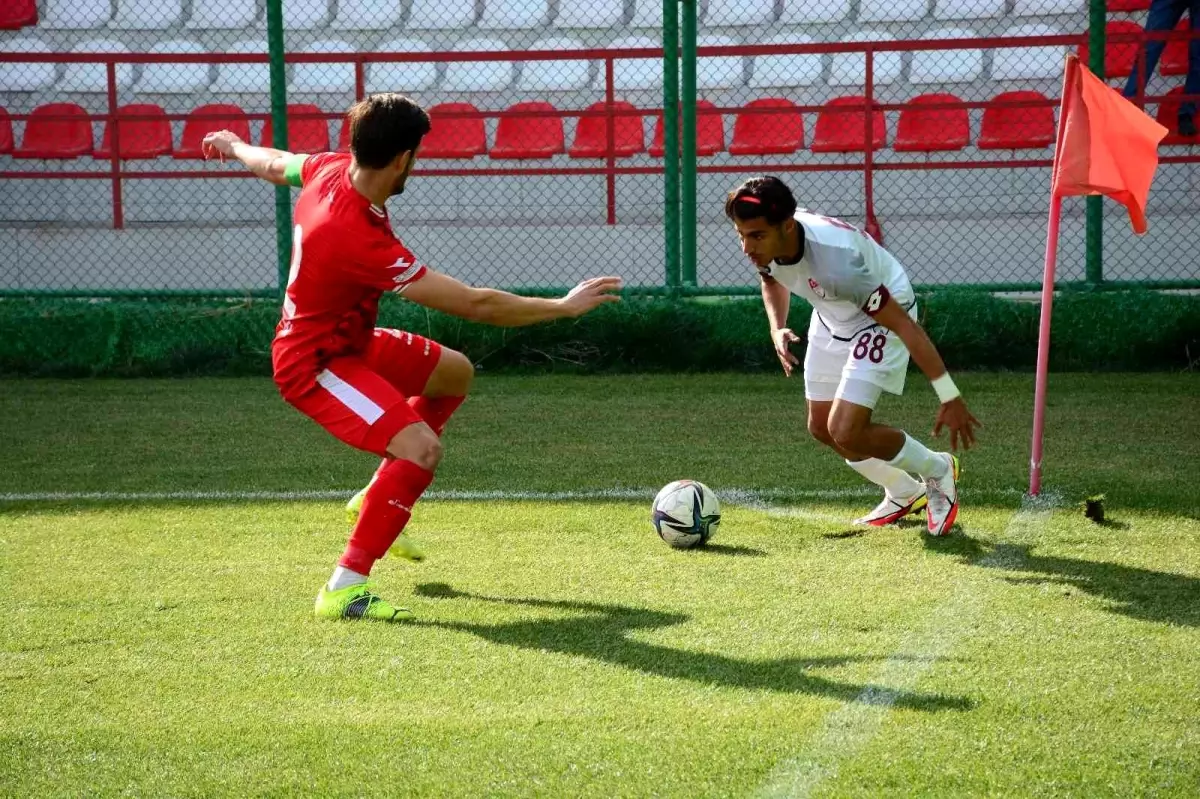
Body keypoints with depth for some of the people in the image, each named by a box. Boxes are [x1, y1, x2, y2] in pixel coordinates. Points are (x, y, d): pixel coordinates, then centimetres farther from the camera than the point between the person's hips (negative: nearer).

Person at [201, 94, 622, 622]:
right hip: (314, 365, -10)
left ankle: (378, 499, 32)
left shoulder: (331, 169, -12)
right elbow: (474, 305, -33)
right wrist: (564, 306, -23)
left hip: (348, 339, 10)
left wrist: (232, 144, 38)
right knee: (422, 449, -27)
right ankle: (344, 589, -19)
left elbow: (272, 165, 14)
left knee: (454, 374, 23)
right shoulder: (359, 240, -37)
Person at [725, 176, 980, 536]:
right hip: (832, 317, 8)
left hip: (881, 320, -8)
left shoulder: (835, 263, -42)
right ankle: (904, 494, 36)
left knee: (845, 432, -18)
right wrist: (777, 329, -11)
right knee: (821, 426, 13)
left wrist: (950, 398, -31)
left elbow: (904, 325, -35)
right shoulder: (765, 244, -21)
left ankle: (938, 471, 10)